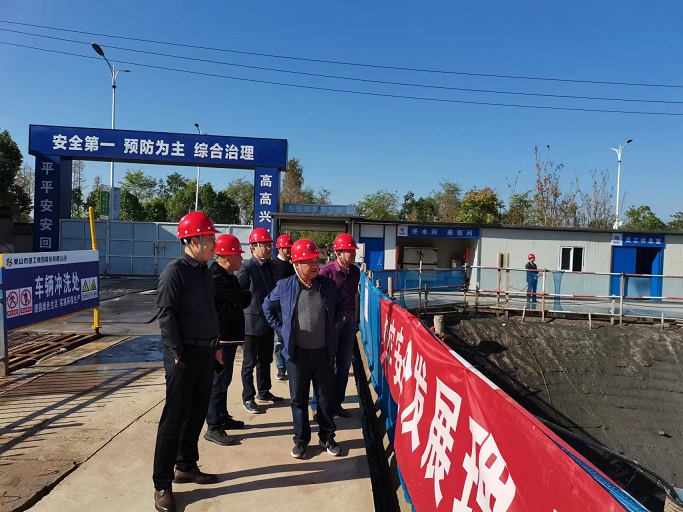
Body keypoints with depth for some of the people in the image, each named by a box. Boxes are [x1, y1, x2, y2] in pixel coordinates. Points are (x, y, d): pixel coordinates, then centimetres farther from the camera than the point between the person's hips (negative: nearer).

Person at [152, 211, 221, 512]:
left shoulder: (204, 271, 11)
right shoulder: (175, 271, -13)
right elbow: (166, 315, -17)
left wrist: (215, 345, 15)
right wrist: (178, 354, -18)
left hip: (206, 353, 8)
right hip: (184, 355, -8)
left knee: (197, 414, 16)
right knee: (174, 418, 0)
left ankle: (186, 467, 33)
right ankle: (162, 484, 12)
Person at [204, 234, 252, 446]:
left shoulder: (229, 277, 13)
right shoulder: (216, 279, -20)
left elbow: (242, 302, 13)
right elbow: (243, 299, -21)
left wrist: (243, 296, -6)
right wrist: (248, 294, -3)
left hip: (230, 337, 10)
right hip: (220, 339, -10)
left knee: (224, 380, 19)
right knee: (217, 382, -2)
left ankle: (223, 417, 32)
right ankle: (213, 428, 7)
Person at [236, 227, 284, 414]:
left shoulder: (271, 266, 7)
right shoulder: (246, 267, -15)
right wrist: (242, 315, -13)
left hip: (268, 321, 7)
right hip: (252, 322, -7)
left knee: (265, 360, 18)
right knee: (249, 363, 6)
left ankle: (264, 392, 33)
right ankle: (248, 398, 19)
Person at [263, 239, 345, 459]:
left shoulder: (328, 285, -3)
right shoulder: (284, 287, -7)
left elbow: (341, 303, 17)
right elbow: (268, 306, 10)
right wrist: (281, 328, 4)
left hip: (324, 352, 1)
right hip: (297, 353, -1)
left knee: (326, 397, 11)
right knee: (299, 399, 11)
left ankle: (327, 437, 30)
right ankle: (301, 439, 28)